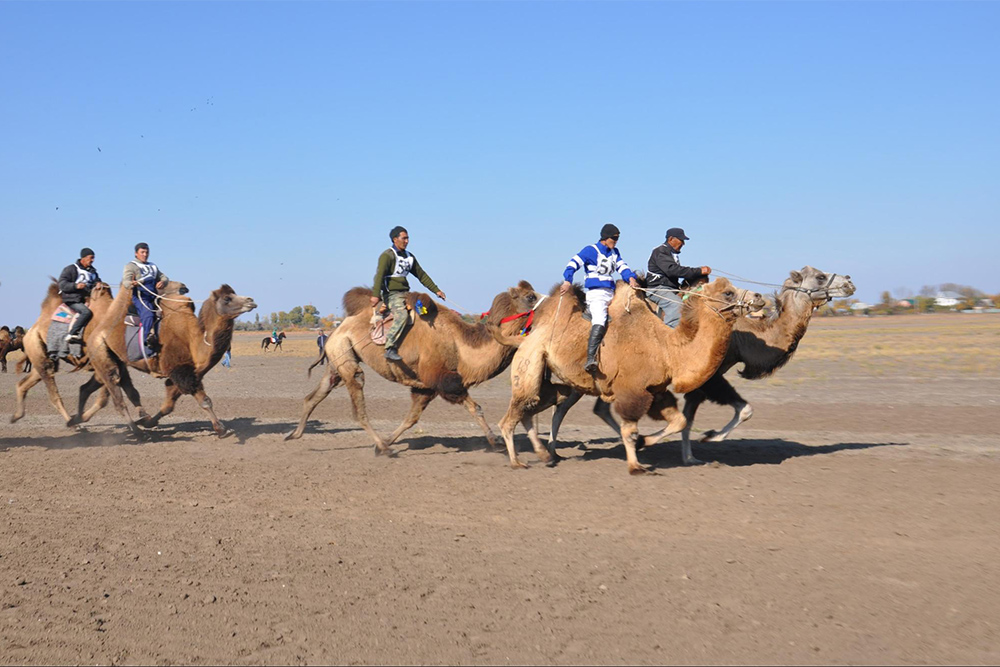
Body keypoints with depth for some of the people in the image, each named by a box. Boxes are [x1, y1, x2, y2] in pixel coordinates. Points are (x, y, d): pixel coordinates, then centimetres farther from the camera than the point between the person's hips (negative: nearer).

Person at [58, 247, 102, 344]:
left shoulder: (92, 271, 16)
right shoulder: (71, 269, -4)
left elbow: (97, 281, 28)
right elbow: (62, 284, -10)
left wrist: (98, 284, 2)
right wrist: (75, 286, -26)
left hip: (86, 299, 8)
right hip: (72, 300, -8)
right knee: (86, 312, -30)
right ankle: (71, 334, -29)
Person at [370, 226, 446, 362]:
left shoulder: (409, 257, 18)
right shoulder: (387, 256, -7)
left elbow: (421, 275, 23)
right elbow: (379, 275, -20)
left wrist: (436, 290, 18)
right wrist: (376, 295, -33)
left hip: (405, 293, 9)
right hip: (392, 293, -9)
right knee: (402, 315, -30)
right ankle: (390, 349, -33)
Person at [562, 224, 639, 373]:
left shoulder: (614, 252, 19)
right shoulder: (591, 251, -3)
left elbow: (622, 267, 14)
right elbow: (574, 263, -11)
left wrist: (631, 278, -7)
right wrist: (568, 281, -24)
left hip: (610, 293, 9)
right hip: (596, 293, -9)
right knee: (599, 323, -25)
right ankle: (590, 359, -32)